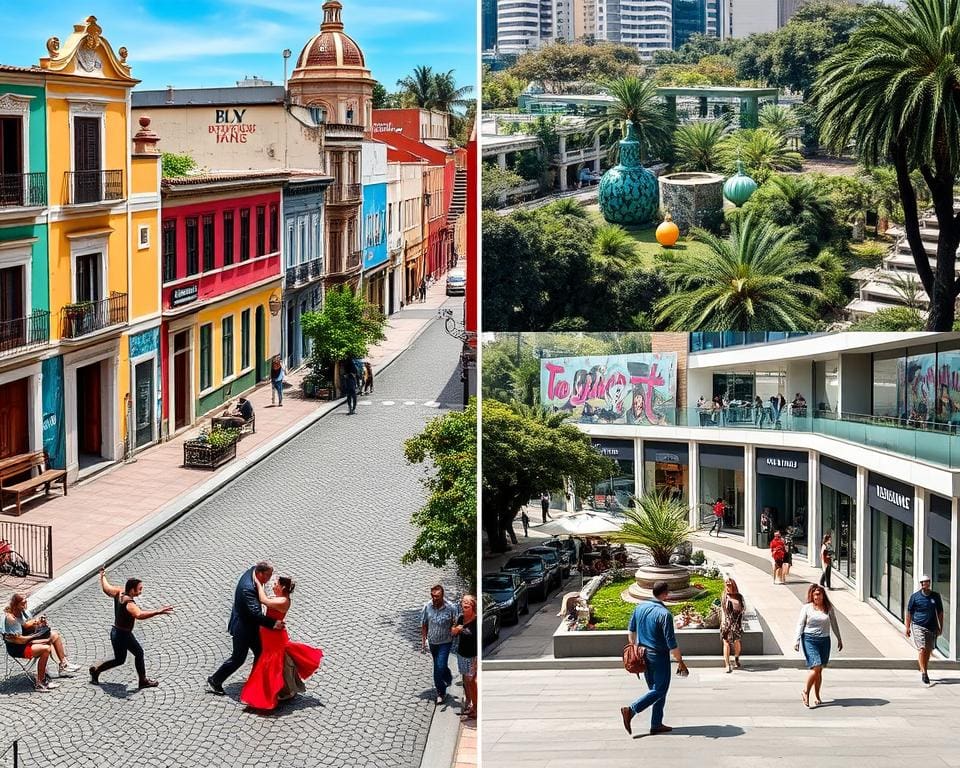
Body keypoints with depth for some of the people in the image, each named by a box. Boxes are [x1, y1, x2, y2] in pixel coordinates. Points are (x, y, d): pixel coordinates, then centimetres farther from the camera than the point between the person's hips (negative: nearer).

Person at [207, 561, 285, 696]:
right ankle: (215, 680, 24)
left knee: (260, 652, 18)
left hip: (251, 626, 9)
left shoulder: (252, 572, -9)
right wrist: (272, 623, -42)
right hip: (242, 628, -9)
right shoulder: (247, 588, -36)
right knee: (238, 658, 7)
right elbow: (255, 613, -40)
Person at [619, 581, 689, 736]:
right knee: (660, 691, 3)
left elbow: (631, 631, 11)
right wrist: (680, 662, -9)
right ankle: (631, 710, -9)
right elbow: (671, 643, -19)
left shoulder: (640, 607, 1)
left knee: (655, 689, 16)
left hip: (643, 654, 7)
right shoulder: (664, 614, -20)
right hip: (659, 657, -7)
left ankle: (656, 725, 16)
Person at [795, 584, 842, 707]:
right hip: (809, 639, -3)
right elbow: (800, 624, 0)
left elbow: (834, 624, 16)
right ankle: (805, 691, 0)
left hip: (824, 640, 3)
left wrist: (839, 639, 19)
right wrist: (797, 640, -8)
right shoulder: (807, 607, 0)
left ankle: (817, 696, 17)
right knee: (815, 668, -15)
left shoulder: (829, 608, 7)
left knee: (819, 670, 7)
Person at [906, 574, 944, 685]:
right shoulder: (915, 596, -1)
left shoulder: (936, 596, 5)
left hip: (932, 627, 3)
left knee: (928, 650, 9)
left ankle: (923, 670, 26)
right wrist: (908, 627, 0)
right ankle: (923, 672, -13)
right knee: (922, 649, -14)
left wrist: (941, 627, 8)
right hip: (918, 626, -3)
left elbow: (940, 612, 12)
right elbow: (909, 612, 4)